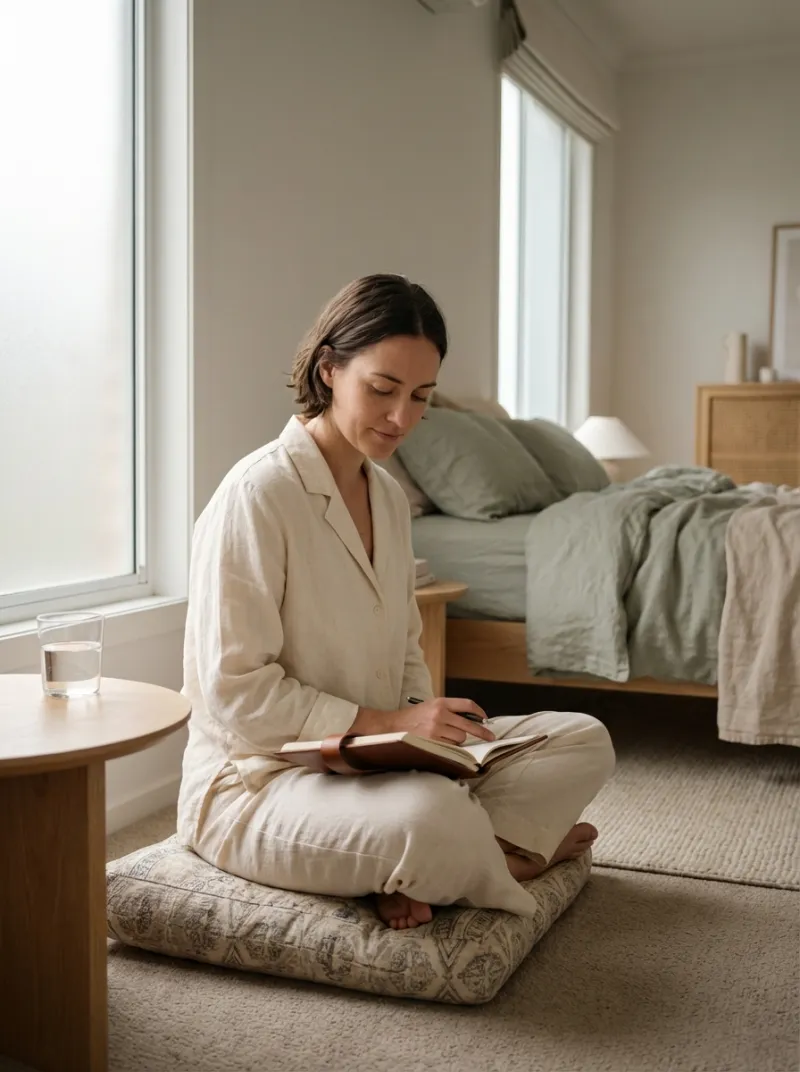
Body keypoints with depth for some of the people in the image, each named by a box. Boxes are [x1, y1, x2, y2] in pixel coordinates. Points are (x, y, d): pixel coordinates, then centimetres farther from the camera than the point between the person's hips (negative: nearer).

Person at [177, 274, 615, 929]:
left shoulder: (389, 497, 10)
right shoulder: (256, 496, -16)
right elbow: (237, 694, -19)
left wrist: (428, 724, -5)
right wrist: (386, 722, -22)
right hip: (257, 780, -8)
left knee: (585, 741, 0)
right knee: (436, 816, -38)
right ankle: (517, 849, -3)